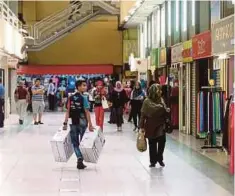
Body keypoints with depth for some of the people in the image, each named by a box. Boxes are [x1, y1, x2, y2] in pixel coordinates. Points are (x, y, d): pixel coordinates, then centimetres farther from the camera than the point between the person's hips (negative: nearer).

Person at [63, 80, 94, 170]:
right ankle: (80, 162, 10)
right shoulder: (84, 98, -10)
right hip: (82, 123, -3)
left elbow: (68, 111, -2)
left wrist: (65, 123, 1)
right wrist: (90, 124, -13)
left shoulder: (70, 98, 1)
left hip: (73, 123, 3)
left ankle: (79, 158, -9)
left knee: (75, 143, 10)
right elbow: (87, 112, -14)